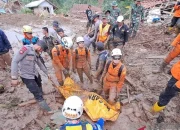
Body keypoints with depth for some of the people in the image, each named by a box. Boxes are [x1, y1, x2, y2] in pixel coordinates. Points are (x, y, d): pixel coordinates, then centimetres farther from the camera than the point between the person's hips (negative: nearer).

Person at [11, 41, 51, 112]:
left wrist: (47, 73, 24)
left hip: (35, 74, 8)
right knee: (37, 93, -1)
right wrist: (14, 77, -24)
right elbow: (14, 61, -22)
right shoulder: (26, 48, -19)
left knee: (39, 86, 25)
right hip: (27, 76, -8)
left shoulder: (36, 53, 5)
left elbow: (40, 64, 18)